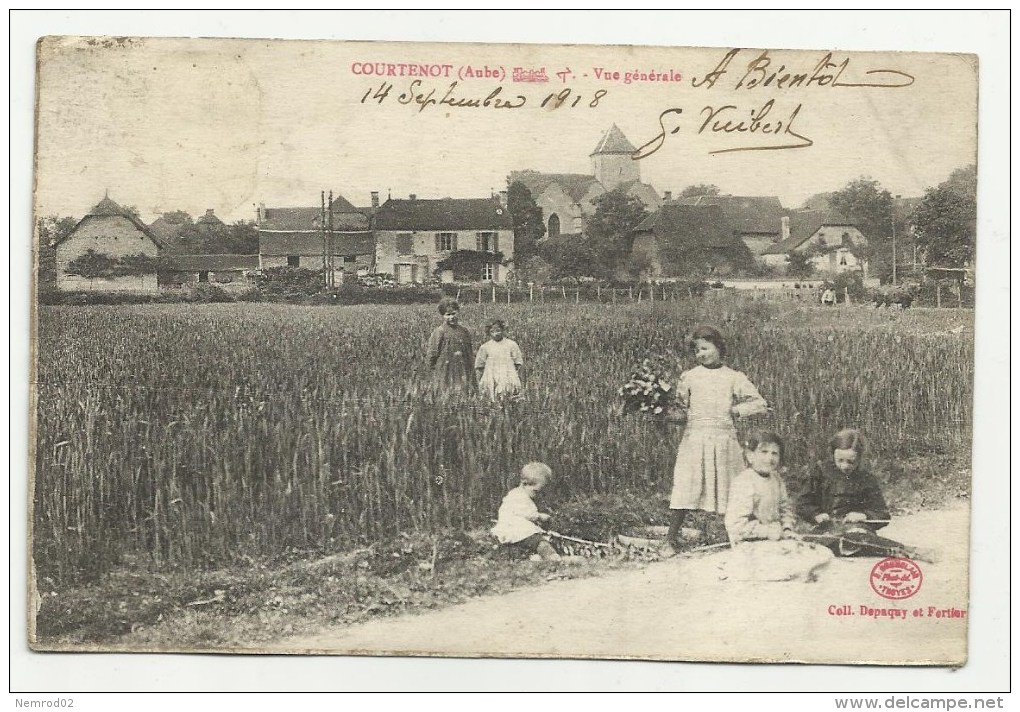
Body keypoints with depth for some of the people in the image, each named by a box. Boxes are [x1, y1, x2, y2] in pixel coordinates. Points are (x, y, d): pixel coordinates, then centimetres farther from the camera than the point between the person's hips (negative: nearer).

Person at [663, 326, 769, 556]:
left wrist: (734, 410, -1)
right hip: (694, 439, 0)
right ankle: (671, 539, 4)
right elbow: (679, 405, 21)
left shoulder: (734, 377, 5)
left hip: (724, 439, 0)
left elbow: (760, 405, 5)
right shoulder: (689, 377, 7)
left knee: (732, 493, 1)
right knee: (685, 491, -6)